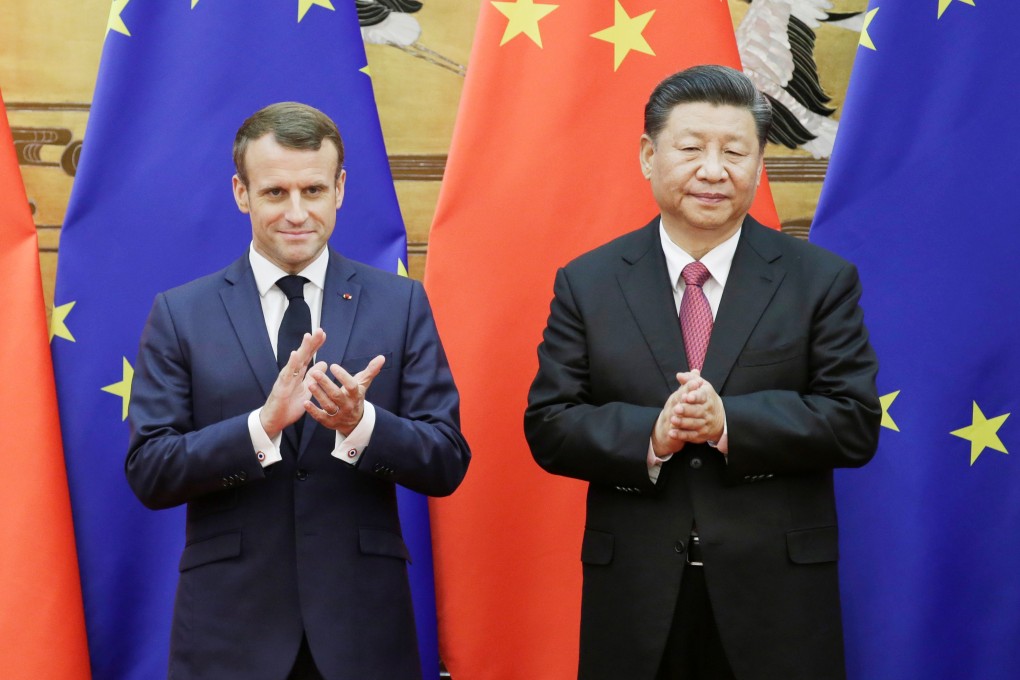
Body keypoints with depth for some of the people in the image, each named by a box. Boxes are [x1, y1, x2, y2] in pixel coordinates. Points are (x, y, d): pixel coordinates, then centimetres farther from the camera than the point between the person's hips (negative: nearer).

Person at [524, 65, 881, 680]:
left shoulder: (824, 280, 2)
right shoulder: (586, 283, 5)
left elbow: (856, 425, -5)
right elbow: (548, 427, 0)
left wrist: (730, 423, -18)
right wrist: (648, 437, -18)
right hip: (634, 600, 1)